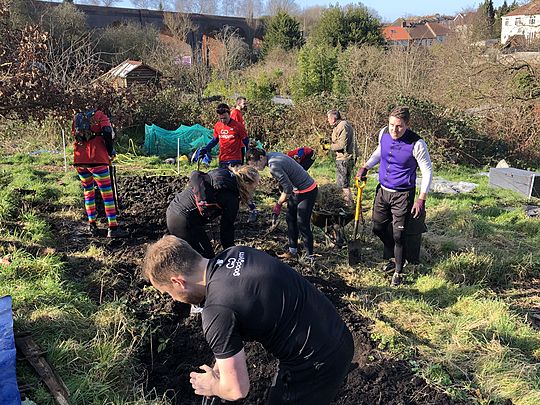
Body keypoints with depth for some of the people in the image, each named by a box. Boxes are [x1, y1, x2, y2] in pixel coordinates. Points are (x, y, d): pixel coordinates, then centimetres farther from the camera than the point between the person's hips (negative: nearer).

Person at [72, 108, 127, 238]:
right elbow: (107, 133, -9)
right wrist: (110, 152, 4)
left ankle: (92, 225, 20)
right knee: (107, 193, -3)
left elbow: (75, 137, 20)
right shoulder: (100, 116, 10)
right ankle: (112, 228, -6)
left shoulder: (77, 118, 26)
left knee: (88, 191, 19)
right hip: (96, 160, -5)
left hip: (79, 161, 6)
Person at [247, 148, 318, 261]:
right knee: (291, 220, 15)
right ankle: (293, 251, 26)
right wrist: (282, 197, 10)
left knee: (302, 224, -4)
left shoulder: (274, 166, -29)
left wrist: (278, 204, -14)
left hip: (307, 192, -10)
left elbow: (288, 189, -26)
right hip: (296, 190, 10)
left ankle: (310, 256, 8)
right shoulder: (271, 155, 1)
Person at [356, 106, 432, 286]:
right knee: (378, 228, 15)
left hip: (402, 195, -6)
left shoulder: (416, 143, -20)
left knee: (398, 235, -1)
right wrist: (366, 167, 6)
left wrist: (421, 198, -20)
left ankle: (398, 270, 21)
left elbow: (427, 171, -13)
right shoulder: (383, 133, -5)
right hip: (382, 190, 6)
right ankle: (396, 258, 40)